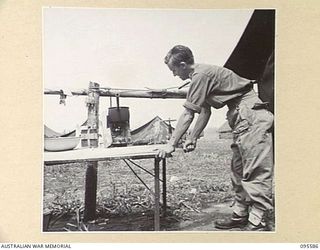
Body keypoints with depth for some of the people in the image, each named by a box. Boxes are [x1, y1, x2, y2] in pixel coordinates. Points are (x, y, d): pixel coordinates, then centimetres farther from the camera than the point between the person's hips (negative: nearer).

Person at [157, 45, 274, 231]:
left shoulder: (201, 75, -15)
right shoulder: (204, 74, 16)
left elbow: (187, 115, -16)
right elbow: (205, 112, 19)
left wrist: (172, 145, -10)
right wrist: (193, 139, 16)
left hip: (251, 117, -11)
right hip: (244, 120, 11)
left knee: (256, 171, -11)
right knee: (239, 170, 12)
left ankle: (258, 223, -8)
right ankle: (240, 215, 20)